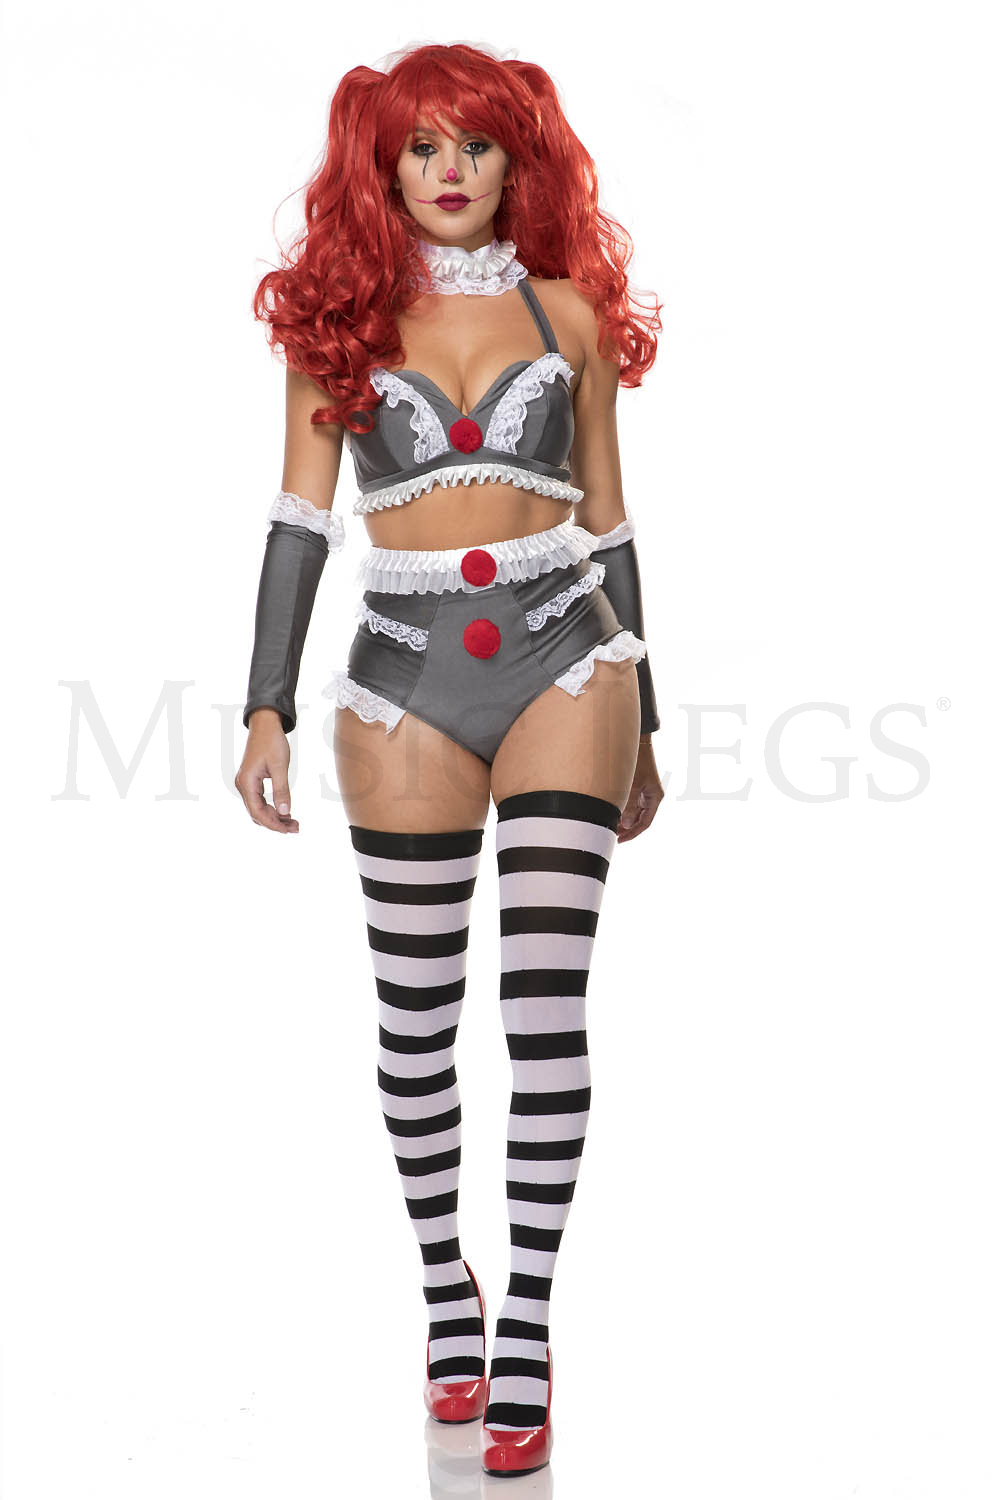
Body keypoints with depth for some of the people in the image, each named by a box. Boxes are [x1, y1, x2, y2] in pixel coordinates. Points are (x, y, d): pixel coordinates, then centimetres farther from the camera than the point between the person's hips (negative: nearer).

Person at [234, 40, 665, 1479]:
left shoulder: (567, 310, 9)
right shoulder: (338, 314, 7)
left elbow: (607, 520, 12)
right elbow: (301, 515, 3)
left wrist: (642, 719, 12)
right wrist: (268, 707, -6)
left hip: (562, 655, 0)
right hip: (406, 674, 1)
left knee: (546, 1004, -8)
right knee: (416, 1021, 6)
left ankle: (526, 1328, 1)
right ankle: (445, 1288, 26)